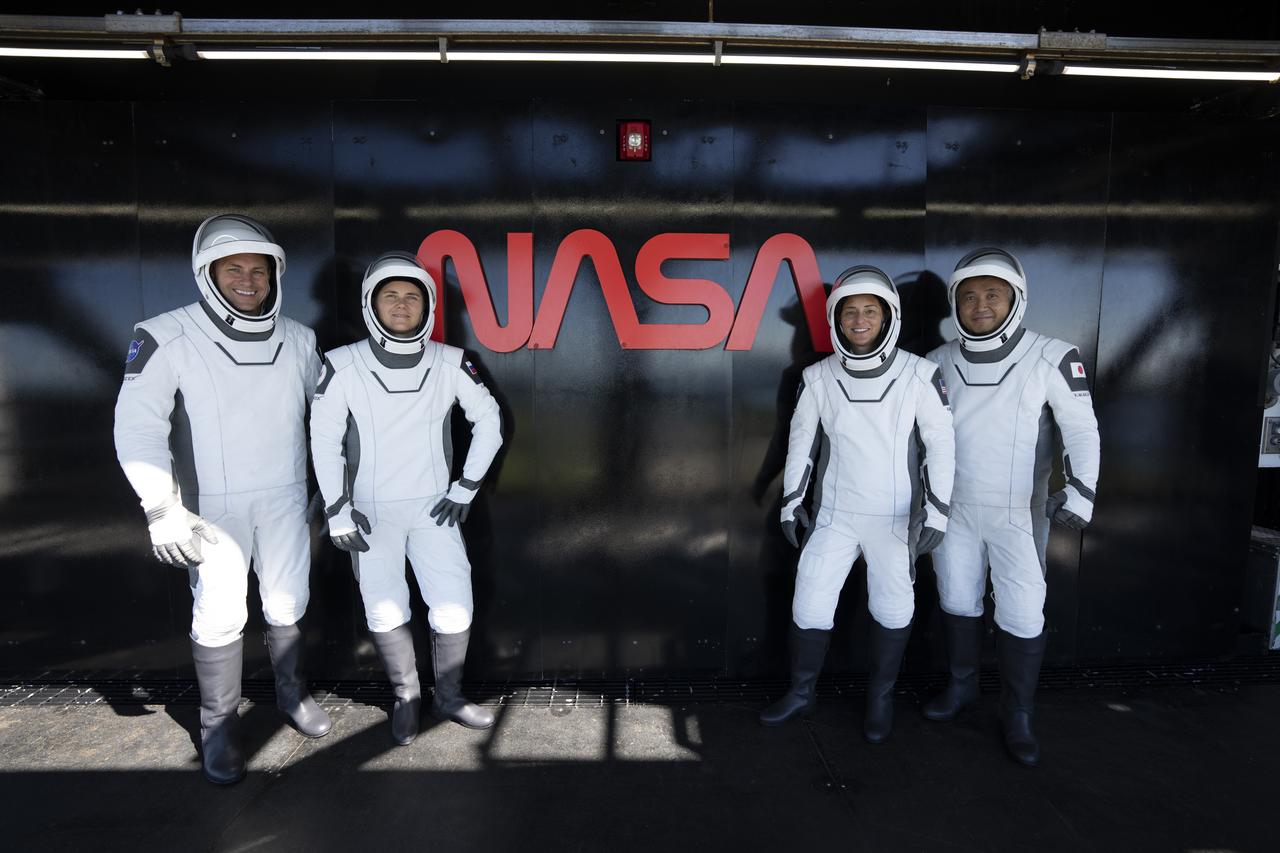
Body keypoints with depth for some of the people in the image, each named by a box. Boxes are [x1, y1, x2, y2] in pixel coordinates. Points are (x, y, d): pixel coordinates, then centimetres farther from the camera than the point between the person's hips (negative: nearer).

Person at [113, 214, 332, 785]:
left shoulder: (298, 340, 1)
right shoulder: (169, 338, -12)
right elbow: (138, 425, -17)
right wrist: (162, 505, -26)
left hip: (285, 500, 3)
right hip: (213, 506, -3)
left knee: (287, 604, 13)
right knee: (219, 615, 0)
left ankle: (290, 691, 36)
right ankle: (218, 725, 21)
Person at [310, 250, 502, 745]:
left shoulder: (450, 363, -8)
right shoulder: (343, 365, -11)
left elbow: (489, 422, 2)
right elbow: (324, 439, -5)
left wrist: (465, 489, 0)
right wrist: (338, 511, -7)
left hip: (434, 508, 1)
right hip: (372, 512, -1)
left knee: (454, 612, -1)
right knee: (385, 615, 5)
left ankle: (448, 698, 24)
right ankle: (405, 697, 31)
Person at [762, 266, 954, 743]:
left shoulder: (919, 375, -11)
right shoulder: (818, 378, -4)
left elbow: (941, 442, -5)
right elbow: (802, 439, 5)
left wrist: (937, 511, -9)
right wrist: (790, 501, 7)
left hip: (895, 519, -1)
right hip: (834, 514, 2)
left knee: (892, 610, 11)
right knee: (809, 605, 5)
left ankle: (881, 698, 34)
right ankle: (802, 693, 27)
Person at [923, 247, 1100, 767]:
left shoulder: (1051, 358, -11)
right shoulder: (939, 363, -1)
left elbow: (1081, 428, -8)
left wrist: (1081, 489, -21)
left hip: (1018, 512, -3)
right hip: (954, 508, 3)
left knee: (1021, 615, 3)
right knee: (957, 601, 15)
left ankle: (1017, 716, 22)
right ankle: (962, 686, 36)